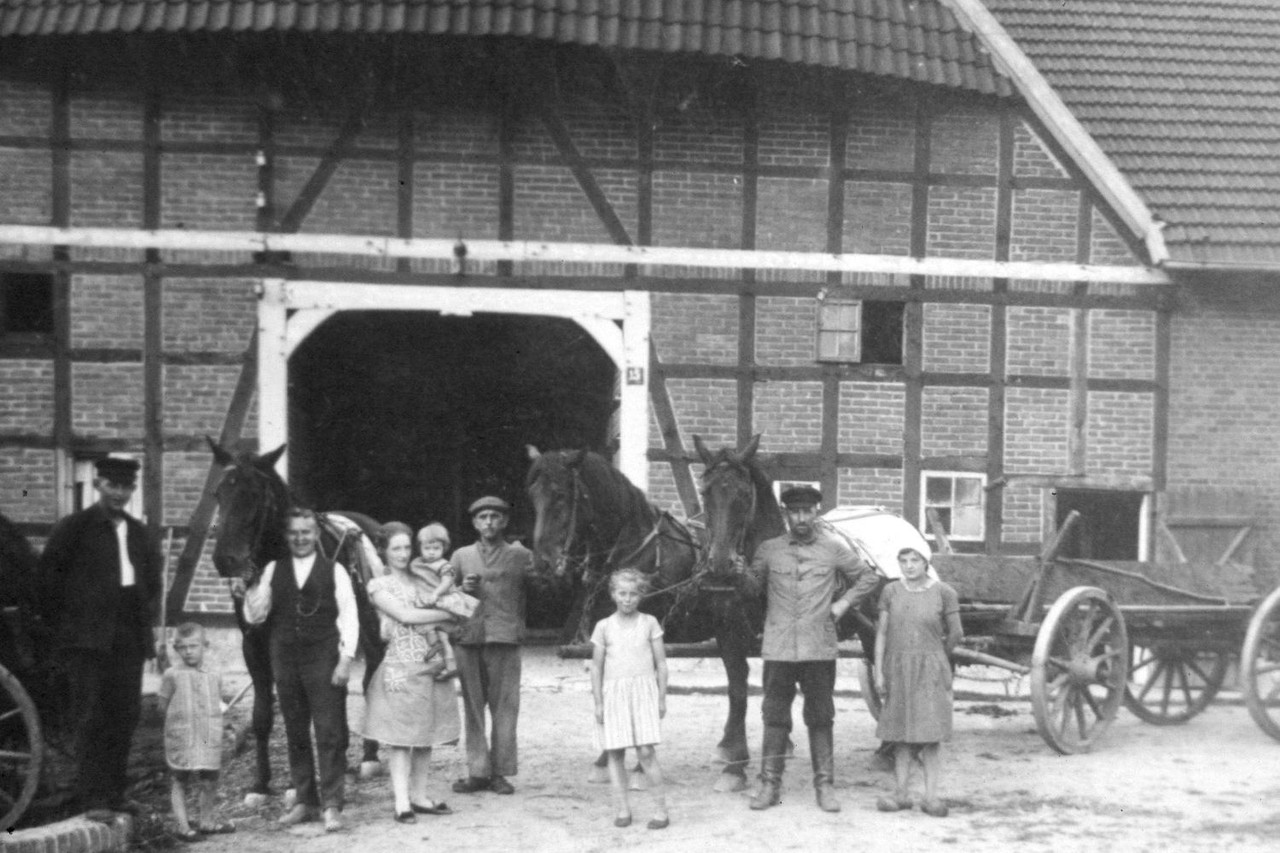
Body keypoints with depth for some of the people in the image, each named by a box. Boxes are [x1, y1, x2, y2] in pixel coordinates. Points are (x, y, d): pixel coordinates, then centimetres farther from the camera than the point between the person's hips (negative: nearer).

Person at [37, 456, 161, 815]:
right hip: (88, 640, -5)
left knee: (125, 716, 7)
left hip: (129, 639, 5)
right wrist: (62, 626, -4)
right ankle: (93, 798, -2)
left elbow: (153, 582, 25)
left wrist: (146, 618, 11)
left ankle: (115, 792, 16)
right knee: (90, 718, -4)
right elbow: (48, 579, -3)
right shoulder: (73, 528, -2)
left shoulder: (140, 534, 14)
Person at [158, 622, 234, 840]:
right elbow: (163, 705, 2)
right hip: (180, 739, -3)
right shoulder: (172, 675, -3)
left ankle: (207, 820, 25)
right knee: (178, 781, 1)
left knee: (208, 781, 9)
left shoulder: (214, 676, 7)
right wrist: (181, 716, -2)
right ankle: (183, 826, 7)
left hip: (209, 739, 3)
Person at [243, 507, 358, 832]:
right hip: (285, 660, 3)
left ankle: (332, 805, 1)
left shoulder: (334, 570, 1)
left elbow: (348, 617, -2)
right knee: (295, 734, 10)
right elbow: (255, 617, 6)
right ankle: (305, 801, 20)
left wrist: (345, 659, -10)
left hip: (323, 662, -3)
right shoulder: (273, 570, 9)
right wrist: (251, 591, -13)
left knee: (329, 734, -4)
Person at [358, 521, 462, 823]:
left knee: (426, 733, 7)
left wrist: (435, 630, -12)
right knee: (400, 736, -4)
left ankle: (419, 796, 14)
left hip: (431, 666, 5)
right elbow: (405, 616, -13)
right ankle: (402, 802, -1)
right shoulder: (379, 585, -2)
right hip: (400, 667, -5)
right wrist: (448, 613, -6)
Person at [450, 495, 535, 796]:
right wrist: (463, 589, 0)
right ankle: (477, 771, 8)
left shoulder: (520, 555, 9)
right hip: (469, 639, 2)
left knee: (504, 708, -2)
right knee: (473, 707, 3)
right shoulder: (461, 556, 15)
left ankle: (500, 772, 4)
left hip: (505, 639, -2)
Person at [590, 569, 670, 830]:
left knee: (646, 751, -9)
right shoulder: (604, 627, 5)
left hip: (643, 691, -1)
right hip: (613, 692, 1)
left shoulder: (649, 623, 5)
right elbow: (596, 666, 7)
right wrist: (598, 702, 3)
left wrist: (662, 698, 4)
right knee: (615, 752, 1)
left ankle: (660, 808, -2)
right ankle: (622, 809, 9)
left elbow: (661, 663, 8)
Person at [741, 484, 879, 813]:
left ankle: (825, 785, 13)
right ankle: (769, 784, 12)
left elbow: (868, 578, 16)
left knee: (820, 717, 5)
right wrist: (739, 571, -6)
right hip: (778, 647, 0)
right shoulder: (769, 549, 6)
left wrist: (844, 603, 5)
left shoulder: (833, 549, 6)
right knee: (775, 715, 4)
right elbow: (751, 587, 13)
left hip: (820, 648, 0)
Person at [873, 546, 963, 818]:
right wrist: (879, 672, 1)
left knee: (931, 734, -4)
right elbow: (882, 633, 5)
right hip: (898, 670, 2)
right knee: (901, 733, 5)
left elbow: (956, 633, 6)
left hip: (930, 672, -2)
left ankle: (931, 796, -1)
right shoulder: (891, 592, 4)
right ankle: (902, 793, 10)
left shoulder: (944, 593, -3)